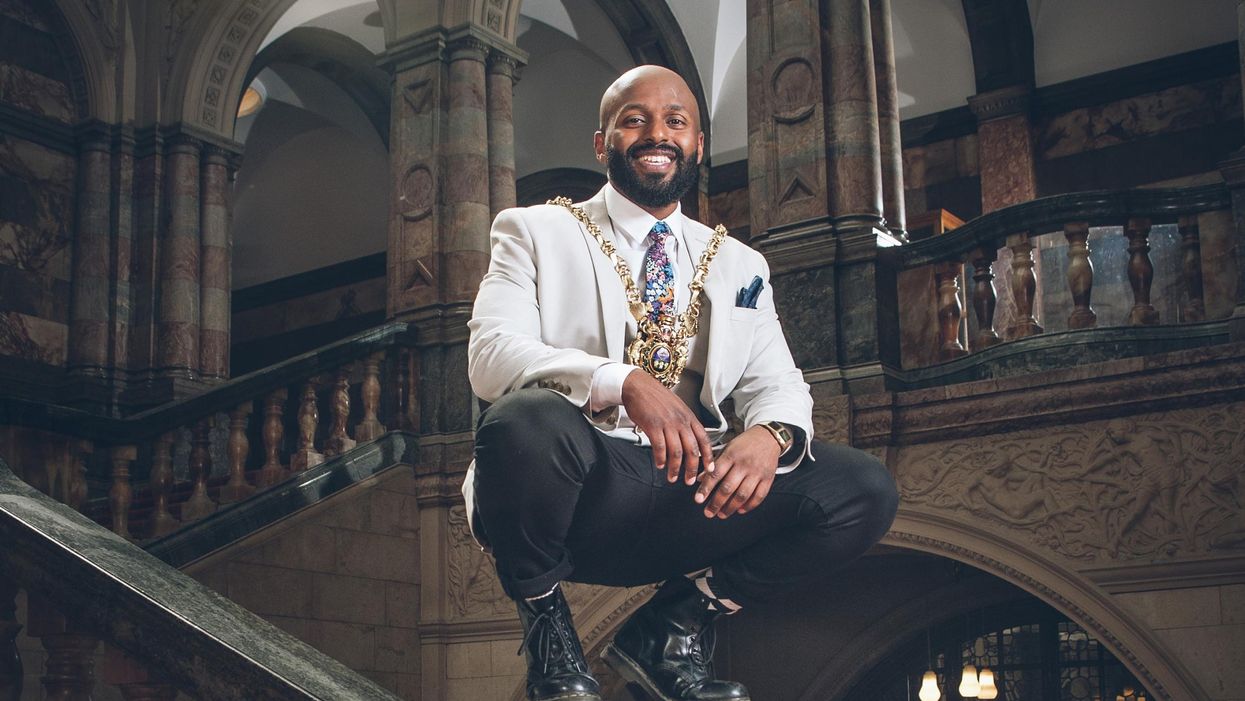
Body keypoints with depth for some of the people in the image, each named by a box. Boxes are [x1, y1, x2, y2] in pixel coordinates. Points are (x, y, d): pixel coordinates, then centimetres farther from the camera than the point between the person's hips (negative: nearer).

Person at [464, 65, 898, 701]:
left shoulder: (739, 266, 21)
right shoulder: (536, 232, 9)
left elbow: (777, 384, 11)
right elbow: (490, 354, -8)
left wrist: (770, 433, -17)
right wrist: (625, 383, -27)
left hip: (690, 499, 4)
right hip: (576, 487, -3)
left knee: (865, 490, -16)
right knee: (525, 418, -38)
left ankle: (669, 628, -1)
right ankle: (545, 624, -7)